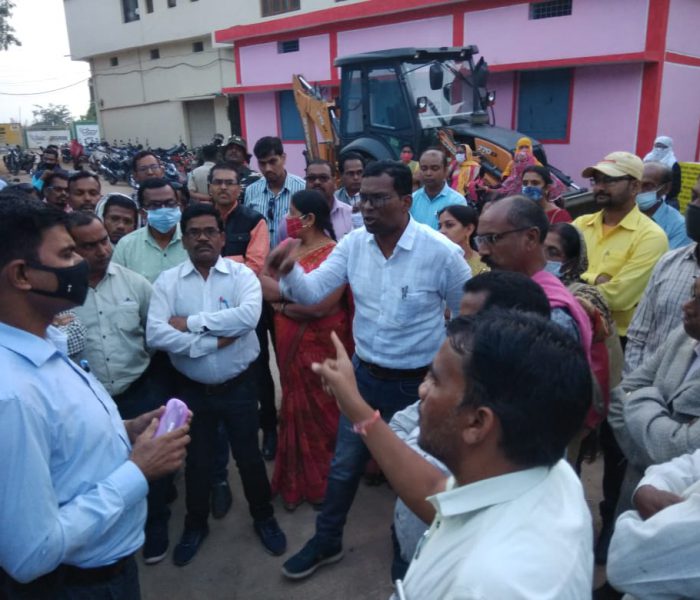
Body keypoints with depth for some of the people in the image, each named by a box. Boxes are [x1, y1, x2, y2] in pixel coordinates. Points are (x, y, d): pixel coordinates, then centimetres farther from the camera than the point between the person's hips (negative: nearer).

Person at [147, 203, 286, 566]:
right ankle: (196, 525, 43)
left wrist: (192, 323, -22)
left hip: (238, 386, -1)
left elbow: (248, 316, -27)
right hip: (192, 389, 1)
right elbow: (155, 335, -18)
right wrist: (214, 341, -21)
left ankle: (263, 518, 39)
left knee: (248, 455, 15)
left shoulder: (242, 274, -8)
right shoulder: (167, 281, -6)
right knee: (197, 459, 19)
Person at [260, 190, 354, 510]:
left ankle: (319, 481, 31)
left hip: (320, 344, -6)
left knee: (318, 409, 9)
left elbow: (321, 305, -24)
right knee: (295, 406, 17)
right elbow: (269, 289, -5)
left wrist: (283, 304, -10)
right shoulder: (287, 248, 4)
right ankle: (295, 479, 37)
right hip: (290, 342, 6)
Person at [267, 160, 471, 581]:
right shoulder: (354, 243, -6)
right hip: (364, 375, 4)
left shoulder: (441, 251, -19)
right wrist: (290, 271, -32)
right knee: (344, 465, 19)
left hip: (418, 383, -3)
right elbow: (313, 292, -11)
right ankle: (327, 542, 43)